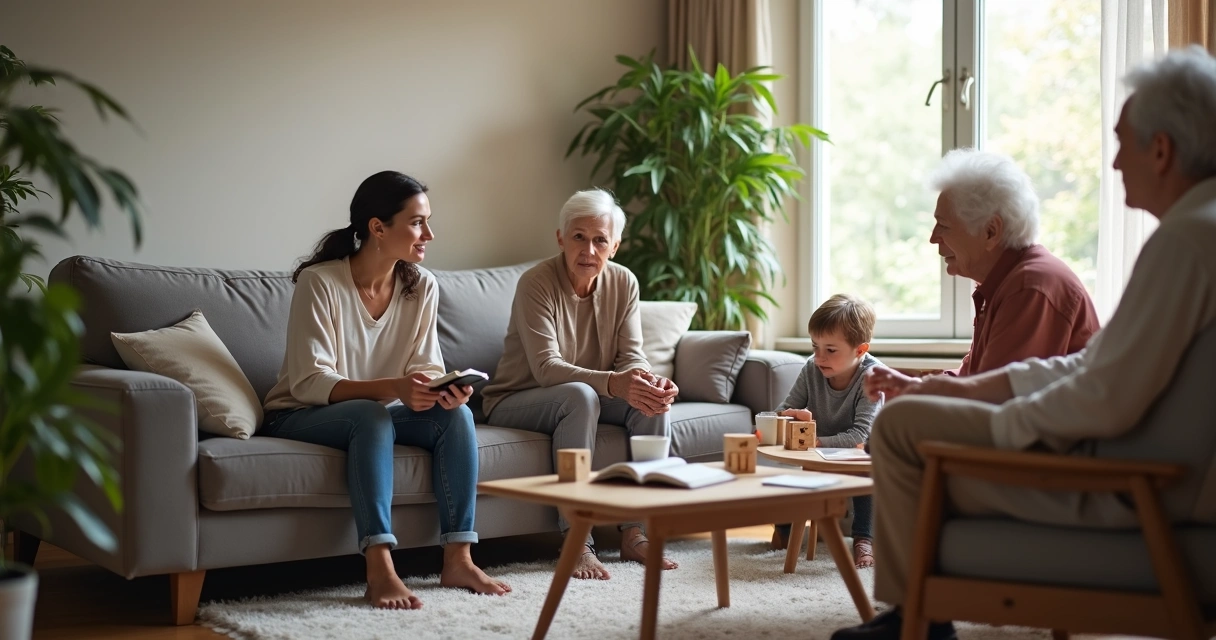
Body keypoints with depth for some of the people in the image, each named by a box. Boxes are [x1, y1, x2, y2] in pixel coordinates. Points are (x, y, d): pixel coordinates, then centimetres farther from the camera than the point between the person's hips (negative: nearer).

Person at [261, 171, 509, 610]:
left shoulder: (422, 286, -4)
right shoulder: (319, 282, -20)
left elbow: (425, 367, -3)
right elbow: (309, 383, -24)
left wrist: (443, 387, -28)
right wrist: (391, 388, -38)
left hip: (380, 413, 5)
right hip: (299, 417, -5)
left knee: (456, 413, -22)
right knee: (371, 415, -36)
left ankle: (457, 560, -22)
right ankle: (380, 570, -40)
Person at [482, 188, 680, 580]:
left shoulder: (623, 283, -3)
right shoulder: (536, 284, -19)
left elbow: (631, 356, -7)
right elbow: (546, 368, -28)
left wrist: (650, 381, -32)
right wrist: (613, 383, -43)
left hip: (584, 400, 6)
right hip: (516, 402, -5)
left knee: (654, 397, -20)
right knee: (580, 395, -36)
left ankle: (635, 532, -15)